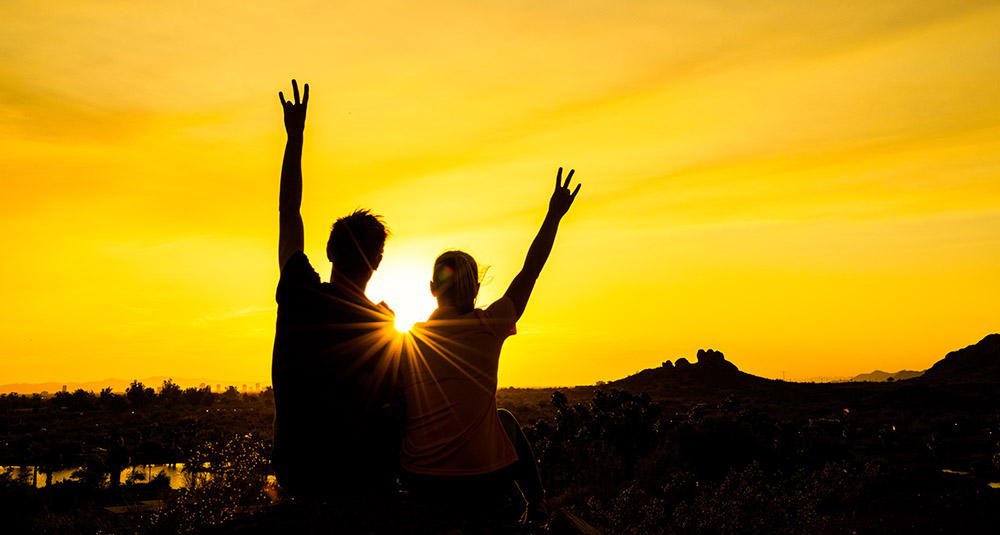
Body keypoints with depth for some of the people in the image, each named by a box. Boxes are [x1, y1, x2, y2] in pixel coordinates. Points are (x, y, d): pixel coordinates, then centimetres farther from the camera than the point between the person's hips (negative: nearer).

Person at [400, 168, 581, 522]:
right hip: (480, 486, -3)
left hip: (417, 483, 3)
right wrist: (554, 215, 13)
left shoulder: (408, 344, 1)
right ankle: (537, 505, 40)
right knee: (506, 420, 30)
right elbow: (530, 270, 3)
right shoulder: (487, 326, -7)